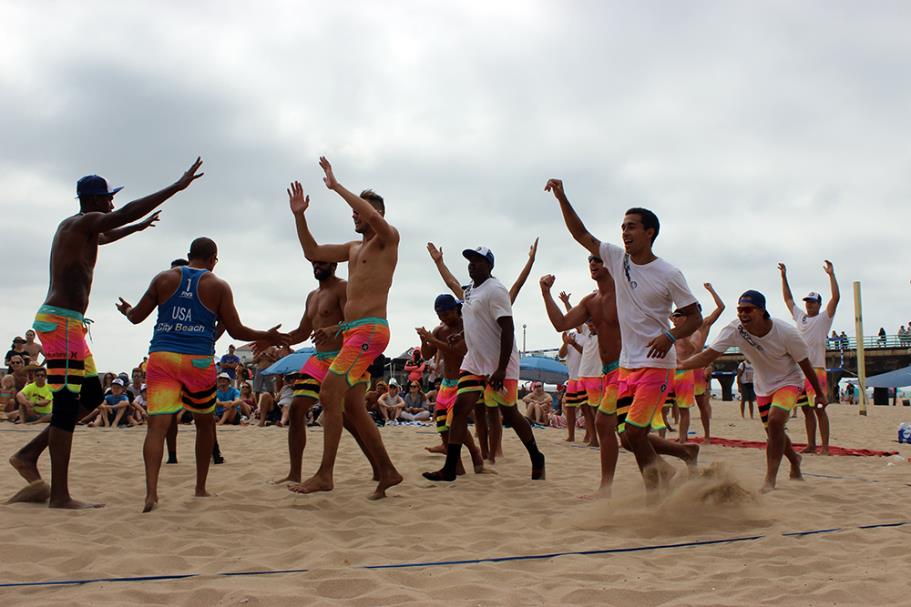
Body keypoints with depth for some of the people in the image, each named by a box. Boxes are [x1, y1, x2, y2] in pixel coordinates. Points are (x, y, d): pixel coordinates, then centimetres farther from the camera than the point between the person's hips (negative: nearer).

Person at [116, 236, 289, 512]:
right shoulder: (219, 286, 4)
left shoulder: (164, 278, 10)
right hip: (198, 361, -1)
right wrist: (266, 336, 18)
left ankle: (151, 492, -25)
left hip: (162, 357, 1)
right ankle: (200, 488, 25)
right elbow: (236, 330, 2)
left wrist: (126, 310, 35)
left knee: (157, 424, -7)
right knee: (205, 424, 18)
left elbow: (136, 317, 12)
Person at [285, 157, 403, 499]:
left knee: (329, 393, -18)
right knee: (351, 406, 9)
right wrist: (299, 216, 13)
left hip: (370, 330, -9)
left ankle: (325, 475, -14)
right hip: (352, 332, 9)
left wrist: (336, 186, -17)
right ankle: (388, 471, 17)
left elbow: (375, 217, -23)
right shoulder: (353, 248, 23)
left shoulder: (388, 239, -1)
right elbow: (312, 253, 25)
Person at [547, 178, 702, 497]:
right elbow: (581, 234, 9)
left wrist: (670, 336, -22)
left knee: (634, 432, -15)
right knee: (630, 437, 7)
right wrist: (562, 198, -1)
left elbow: (695, 317, -3)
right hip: (627, 364, 6)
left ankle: (654, 491, 5)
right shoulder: (617, 258, 5)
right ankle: (686, 453, 31)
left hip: (656, 365, -6)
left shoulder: (668, 274, -8)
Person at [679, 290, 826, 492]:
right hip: (763, 386, 4)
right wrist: (680, 364, -46)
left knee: (775, 421, -26)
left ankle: (770, 480, -17)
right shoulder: (734, 330, -23)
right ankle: (794, 460, 48)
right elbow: (708, 355, -29)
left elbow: (805, 365, -13)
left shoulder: (786, 333, -28)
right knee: (773, 431, 15)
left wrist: (819, 393, -2)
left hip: (789, 381, -4)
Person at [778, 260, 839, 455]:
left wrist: (831, 274, -11)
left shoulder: (824, 318, 2)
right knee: (806, 409, 8)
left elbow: (836, 297, -9)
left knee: (819, 408, -7)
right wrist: (784, 276, 24)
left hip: (816, 368, -6)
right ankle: (811, 445, 13)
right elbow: (788, 298, 27)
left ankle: (825, 447, -4)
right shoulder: (800, 316, 17)